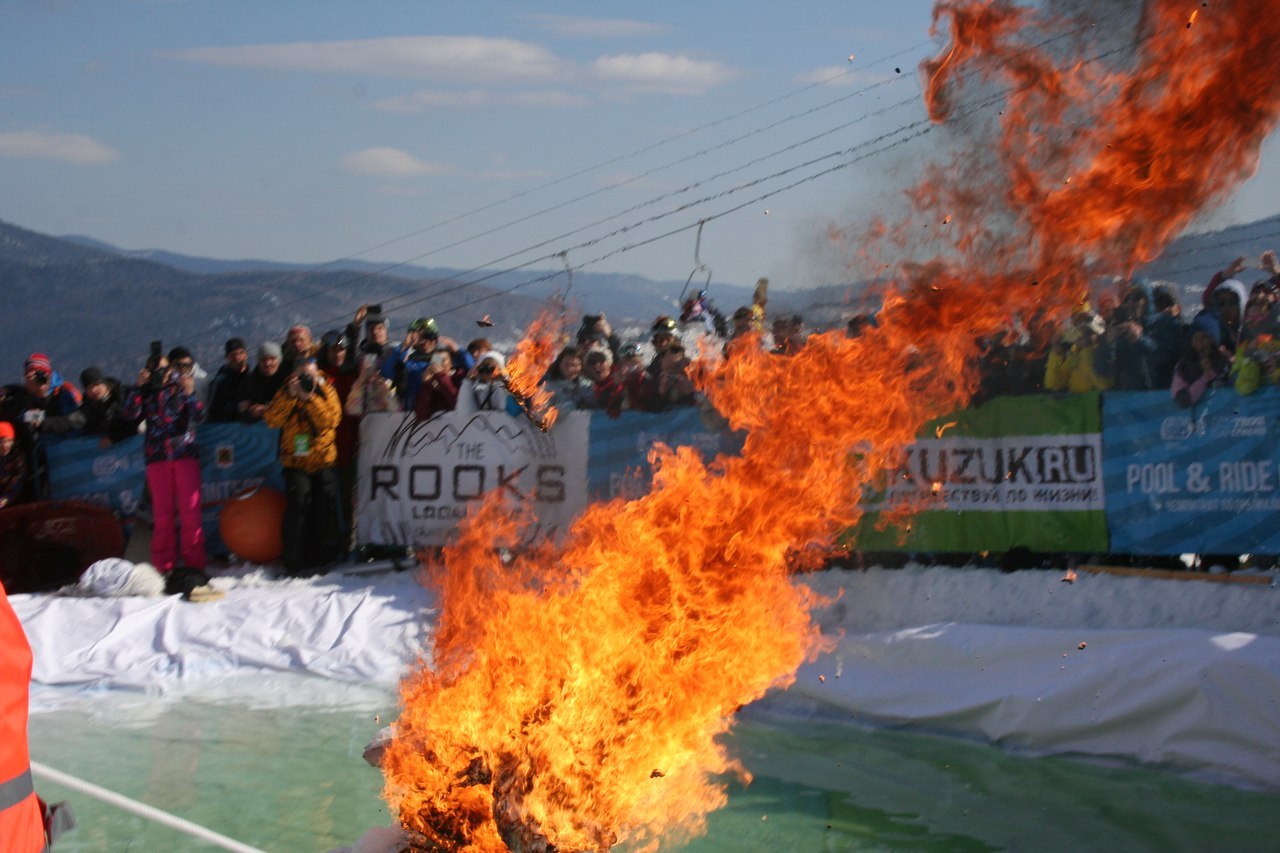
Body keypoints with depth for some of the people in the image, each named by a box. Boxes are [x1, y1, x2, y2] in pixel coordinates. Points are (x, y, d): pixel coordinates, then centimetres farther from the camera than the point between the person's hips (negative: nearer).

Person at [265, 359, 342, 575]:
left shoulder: (326, 391, 3)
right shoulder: (286, 392, 4)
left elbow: (331, 419, -14)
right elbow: (272, 420, -11)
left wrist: (309, 397, -20)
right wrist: (291, 395, -18)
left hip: (324, 461, 1)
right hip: (296, 461, -1)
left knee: (324, 509, 6)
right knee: (298, 505, -14)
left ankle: (321, 557, 20)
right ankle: (294, 560, -10)